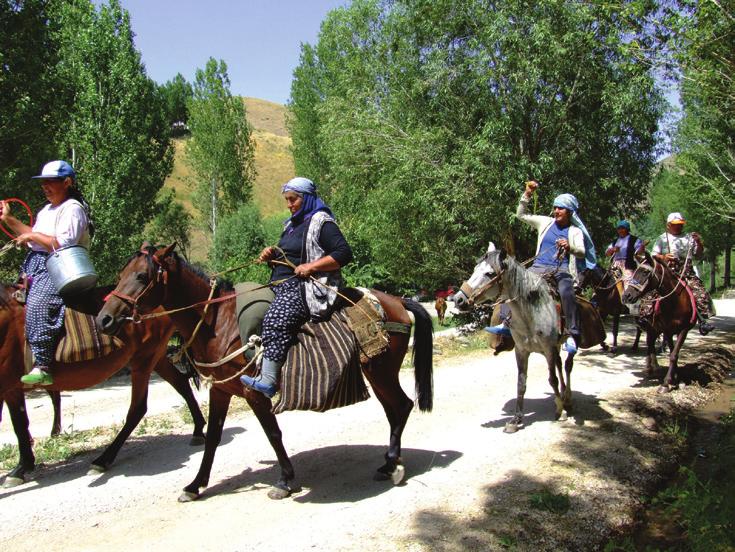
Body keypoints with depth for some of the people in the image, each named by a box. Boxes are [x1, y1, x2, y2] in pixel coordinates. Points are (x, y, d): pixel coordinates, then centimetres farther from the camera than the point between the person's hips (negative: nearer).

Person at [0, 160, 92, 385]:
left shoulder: (73, 208, -8)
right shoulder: (47, 209, 23)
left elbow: (63, 245, -20)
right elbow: (34, 237, 31)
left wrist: (33, 236, -12)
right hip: (35, 264, 11)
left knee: (37, 303, -30)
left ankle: (42, 367, -33)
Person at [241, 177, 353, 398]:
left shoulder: (322, 223, -4)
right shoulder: (292, 224, 22)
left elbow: (344, 253, -14)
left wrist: (311, 266, -20)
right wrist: (272, 254, 10)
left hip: (306, 287, -11)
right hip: (282, 285, 11)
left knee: (275, 319, -31)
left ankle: (267, 380, -36)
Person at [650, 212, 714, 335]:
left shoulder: (689, 238, 20)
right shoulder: (662, 238, 15)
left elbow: (699, 256, 18)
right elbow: (653, 255, 9)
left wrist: (699, 243, 0)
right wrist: (663, 257, -12)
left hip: (687, 273, 2)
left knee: (701, 294, -17)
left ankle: (703, 321, -16)